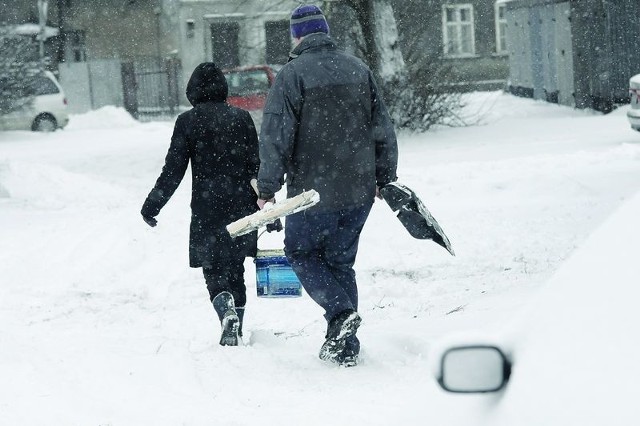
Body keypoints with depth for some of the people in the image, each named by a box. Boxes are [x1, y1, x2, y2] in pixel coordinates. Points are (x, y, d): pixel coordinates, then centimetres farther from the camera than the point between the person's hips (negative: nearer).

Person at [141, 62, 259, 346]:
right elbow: (257, 166, 4)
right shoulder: (241, 118, 3)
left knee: (213, 272, 3)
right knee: (235, 270, 15)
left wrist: (152, 205, 6)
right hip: (242, 207, 3)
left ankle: (228, 312, -25)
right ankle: (236, 331, 16)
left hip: (207, 210, -3)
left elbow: (173, 171, -5)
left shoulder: (188, 121, -5)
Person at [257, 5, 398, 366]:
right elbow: (383, 129, 12)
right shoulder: (359, 69, 7)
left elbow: (276, 137, -13)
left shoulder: (292, 75, -10)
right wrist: (384, 180, 21)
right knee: (341, 261, 15)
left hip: (313, 191, -5)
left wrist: (268, 189, -7)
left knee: (301, 253, 13)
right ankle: (345, 347, 12)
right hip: (359, 191, 5)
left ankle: (342, 312, -9)